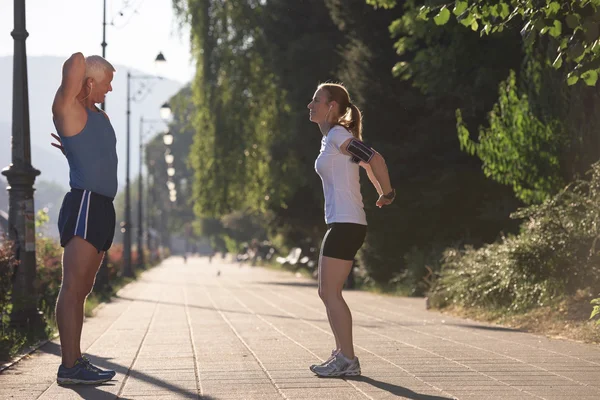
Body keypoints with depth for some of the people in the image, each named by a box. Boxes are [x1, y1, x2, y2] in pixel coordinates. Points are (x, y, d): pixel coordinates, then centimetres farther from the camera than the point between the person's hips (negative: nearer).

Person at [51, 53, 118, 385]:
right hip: (85, 204, -9)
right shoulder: (68, 108, -6)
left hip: (101, 208, 10)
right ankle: (70, 366, -14)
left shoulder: (96, 114, 20)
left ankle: (74, 359, 10)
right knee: (74, 286, -12)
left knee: (82, 289, 8)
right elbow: (76, 61, -16)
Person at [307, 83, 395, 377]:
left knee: (330, 293, -7)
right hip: (339, 223, 10)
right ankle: (342, 353, 18)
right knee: (326, 292, 13)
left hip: (346, 224, -10)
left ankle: (348, 360, -4)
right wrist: (382, 193, 22)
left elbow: (375, 159, -22)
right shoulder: (331, 139, 17)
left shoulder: (337, 135, -11)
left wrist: (387, 194, -11)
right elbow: (369, 164, 30)